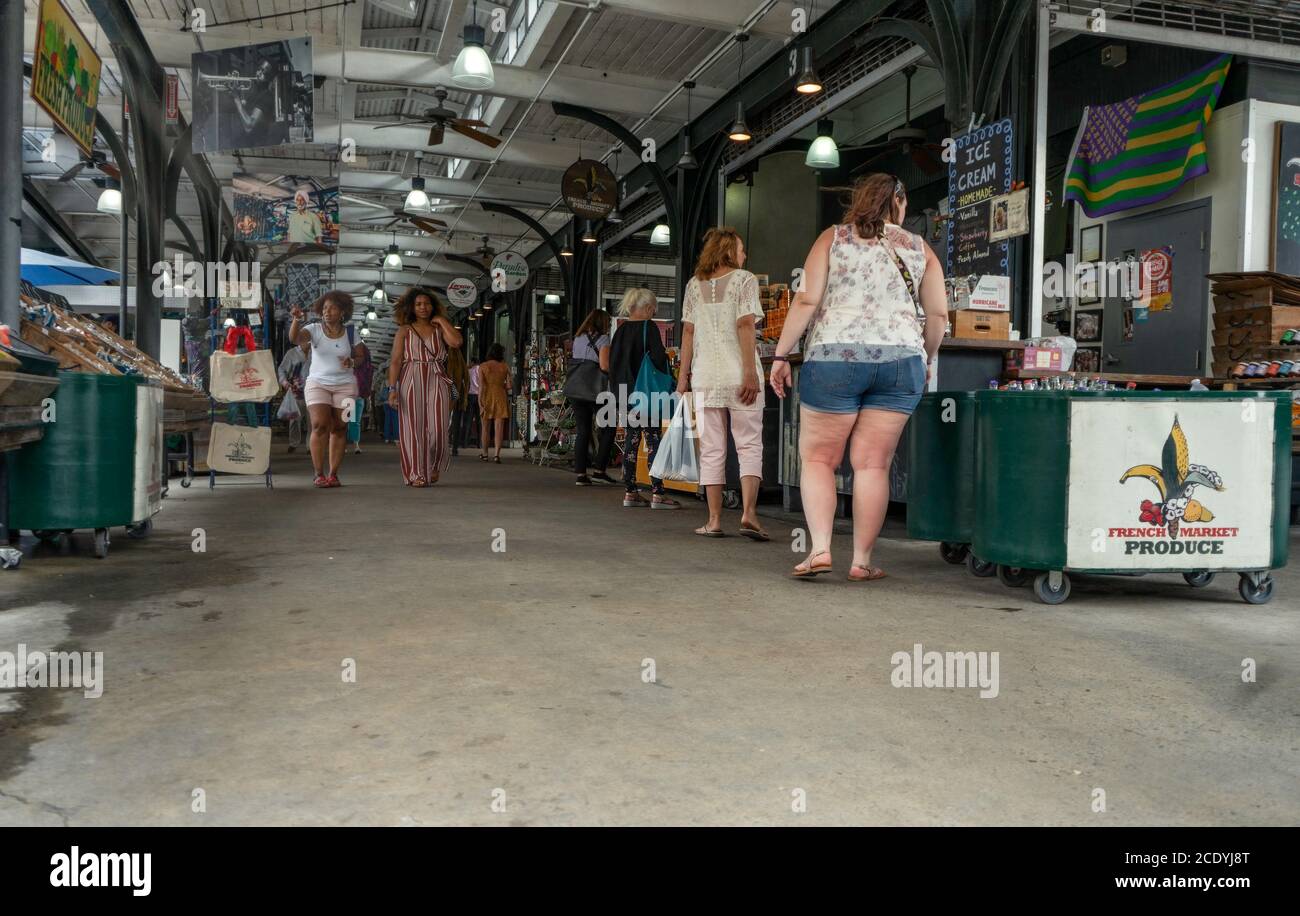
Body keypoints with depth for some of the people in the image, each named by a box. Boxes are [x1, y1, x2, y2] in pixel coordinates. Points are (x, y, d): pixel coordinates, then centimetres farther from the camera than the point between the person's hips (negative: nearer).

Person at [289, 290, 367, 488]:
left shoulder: (350, 331, 3)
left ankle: (333, 474, 9)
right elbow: (294, 337, -20)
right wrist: (297, 319, -38)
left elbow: (361, 356, 8)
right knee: (320, 425, -13)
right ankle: (319, 474, -6)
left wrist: (352, 361, -14)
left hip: (345, 385, 1)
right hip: (317, 383, -1)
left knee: (339, 429, 1)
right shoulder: (315, 329, -2)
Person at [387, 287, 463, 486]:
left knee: (437, 428, -5)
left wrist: (441, 320, 0)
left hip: (437, 382, 0)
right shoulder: (404, 331, 9)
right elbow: (395, 361, 2)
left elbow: (456, 341, -10)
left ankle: (435, 466, 21)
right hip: (411, 382, 0)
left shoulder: (439, 329, 12)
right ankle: (416, 475, 3)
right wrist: (392, 389, -8)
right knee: (413, 428, -3)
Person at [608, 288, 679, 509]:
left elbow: (612, 363, 12)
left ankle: (630, 493, 10)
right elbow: (658, 358, -16)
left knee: (631, 441, 9)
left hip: (626, 393, 6)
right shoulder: (649, 327, -9)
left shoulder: (621, 330, 10)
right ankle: (657, 494, -4)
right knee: (653, 441, -4)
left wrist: (618, 389, 17)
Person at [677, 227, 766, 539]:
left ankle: (715, 520, 5)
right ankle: (748, 513, -12)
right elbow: (746, 326, -9)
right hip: (738, 376, -3)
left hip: (706, 377, 3)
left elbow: (688, 331, 8)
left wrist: (684, 374, 11)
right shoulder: (744, 279, 2)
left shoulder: (694, 284, 13)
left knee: (711, 450, 5)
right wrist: (751, 372, -12)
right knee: (749, 446, 2)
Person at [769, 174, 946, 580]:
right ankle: (862, 560, 8)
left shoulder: (833, 238, 7)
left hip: (835, 356, -2)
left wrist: (781, 354, 2)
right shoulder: (919, 249, 13)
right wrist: (925, 360, 24)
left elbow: (807, 301, -3)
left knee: (817, 457, 7)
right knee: (873, 464, 5)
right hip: (901, 359, 2)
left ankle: (820, 548, -4)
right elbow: (938, 314, 10)